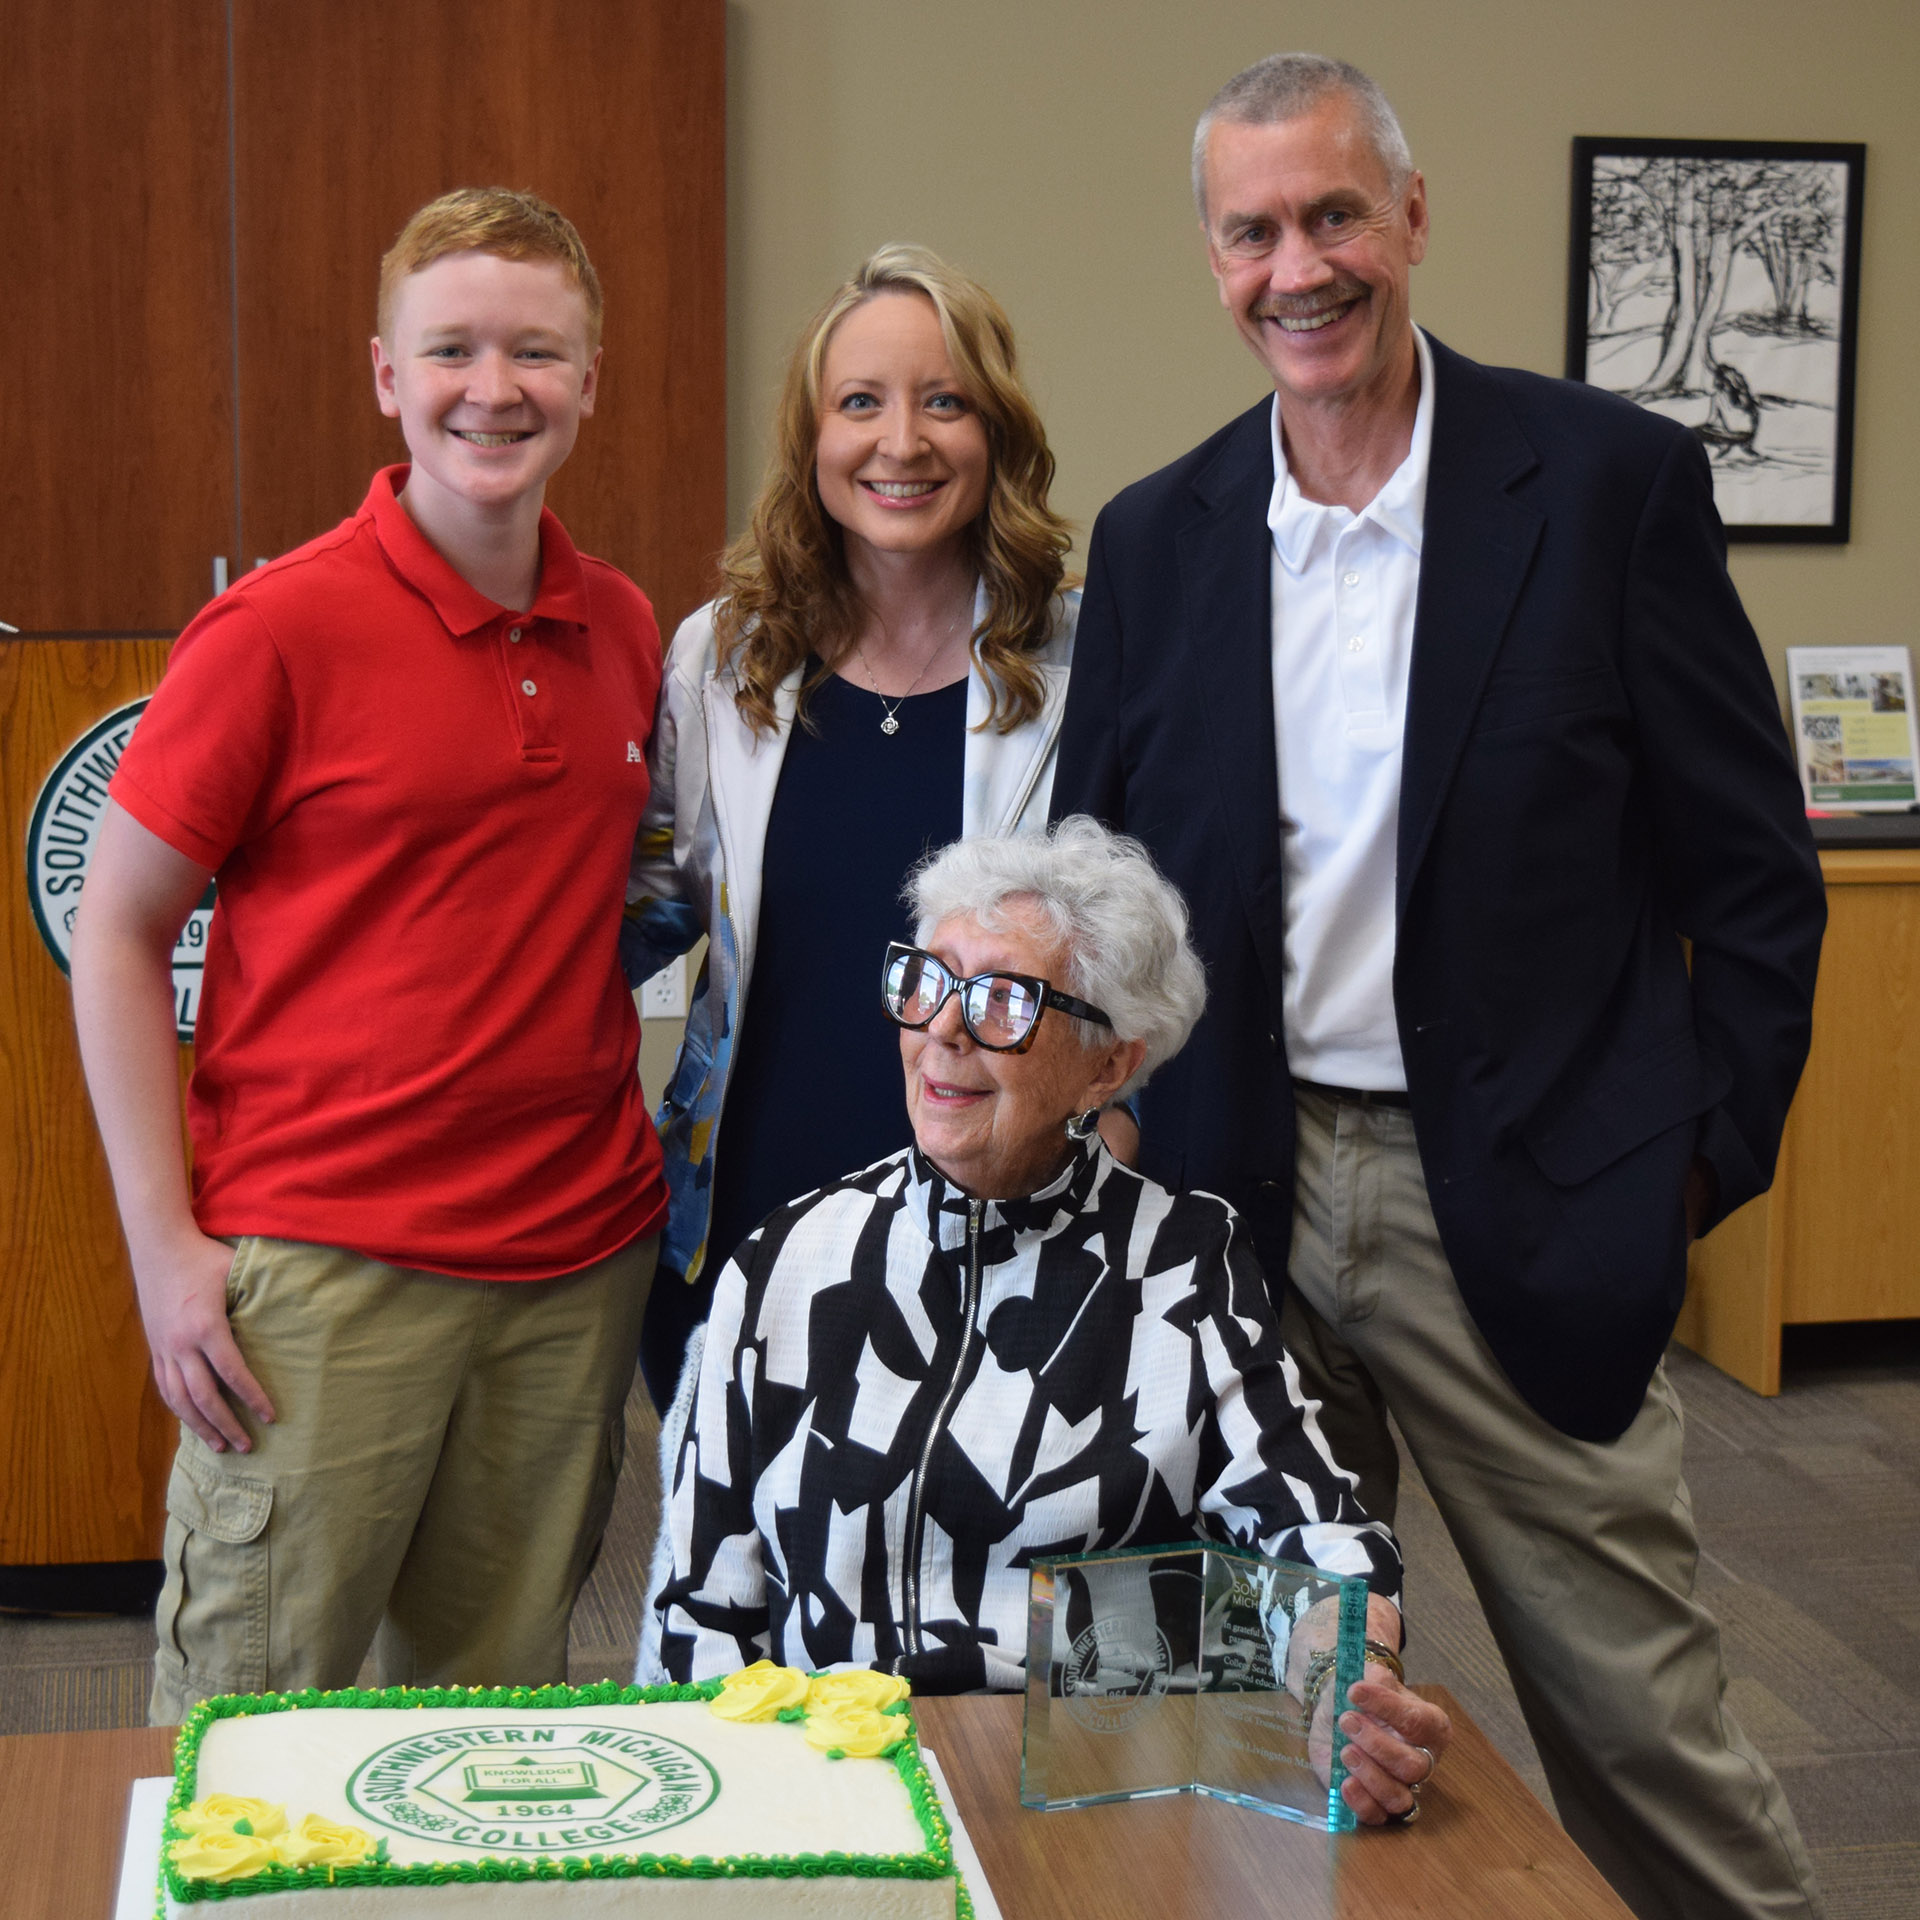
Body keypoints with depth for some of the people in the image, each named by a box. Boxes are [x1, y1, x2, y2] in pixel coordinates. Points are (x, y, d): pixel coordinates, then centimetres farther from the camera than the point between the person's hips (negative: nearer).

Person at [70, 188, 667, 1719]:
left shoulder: (625, 631, 8)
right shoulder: (280, 629, -7)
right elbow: (116, 933, -3)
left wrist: (645, 1160, 12)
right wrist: (164, 1241, -8)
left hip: (582, 1258, 5)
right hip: (324, 1264, -4)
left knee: (500, 1736, 13)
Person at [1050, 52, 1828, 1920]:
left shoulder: (1608, 480, -5)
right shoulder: (1155, 538, 6)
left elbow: (1750, 868, -2)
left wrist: (1701, 1157, -6)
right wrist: (1110, 1134, 2)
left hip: (1519, 1212, -3)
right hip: (1241, 1203, 4)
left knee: (1635, 1714, 4)